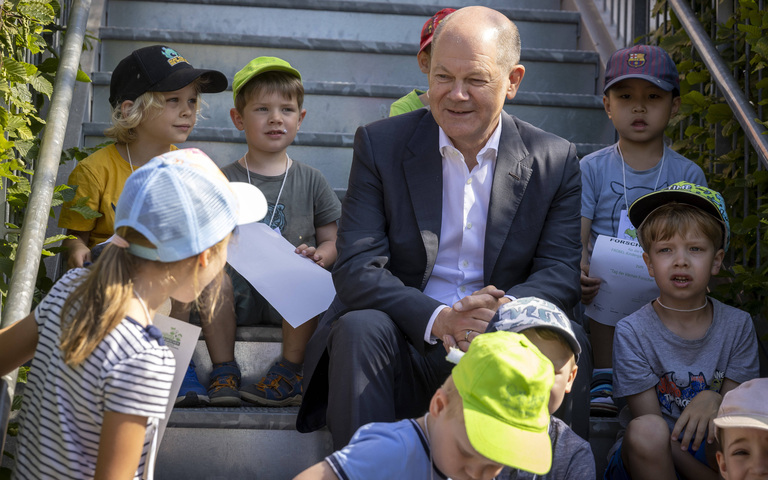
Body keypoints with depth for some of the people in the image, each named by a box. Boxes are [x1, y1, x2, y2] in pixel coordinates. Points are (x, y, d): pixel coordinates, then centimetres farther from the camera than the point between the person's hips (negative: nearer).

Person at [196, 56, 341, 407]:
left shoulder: (310, 181, 13)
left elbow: (332, 240, 13)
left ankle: (290, 373, -15)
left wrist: (319, 255, -10)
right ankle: (223, 370, -17)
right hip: (240, 292, 0)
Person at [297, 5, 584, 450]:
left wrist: (505, 312, -25)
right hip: (406, 341, 0)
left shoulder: (556, 160, 5)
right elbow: (356, 268, -8)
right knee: (361, 327, -32)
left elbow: (560, 272, -1)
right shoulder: (380, 144, 1)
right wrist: (438, 319, -26)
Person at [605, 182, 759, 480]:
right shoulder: (632, 332, -7)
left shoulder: (737, 326, 1)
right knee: (646, 431, -34)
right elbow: (649, 427, -10)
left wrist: (714, 400, -26)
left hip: (716, 454, 2)